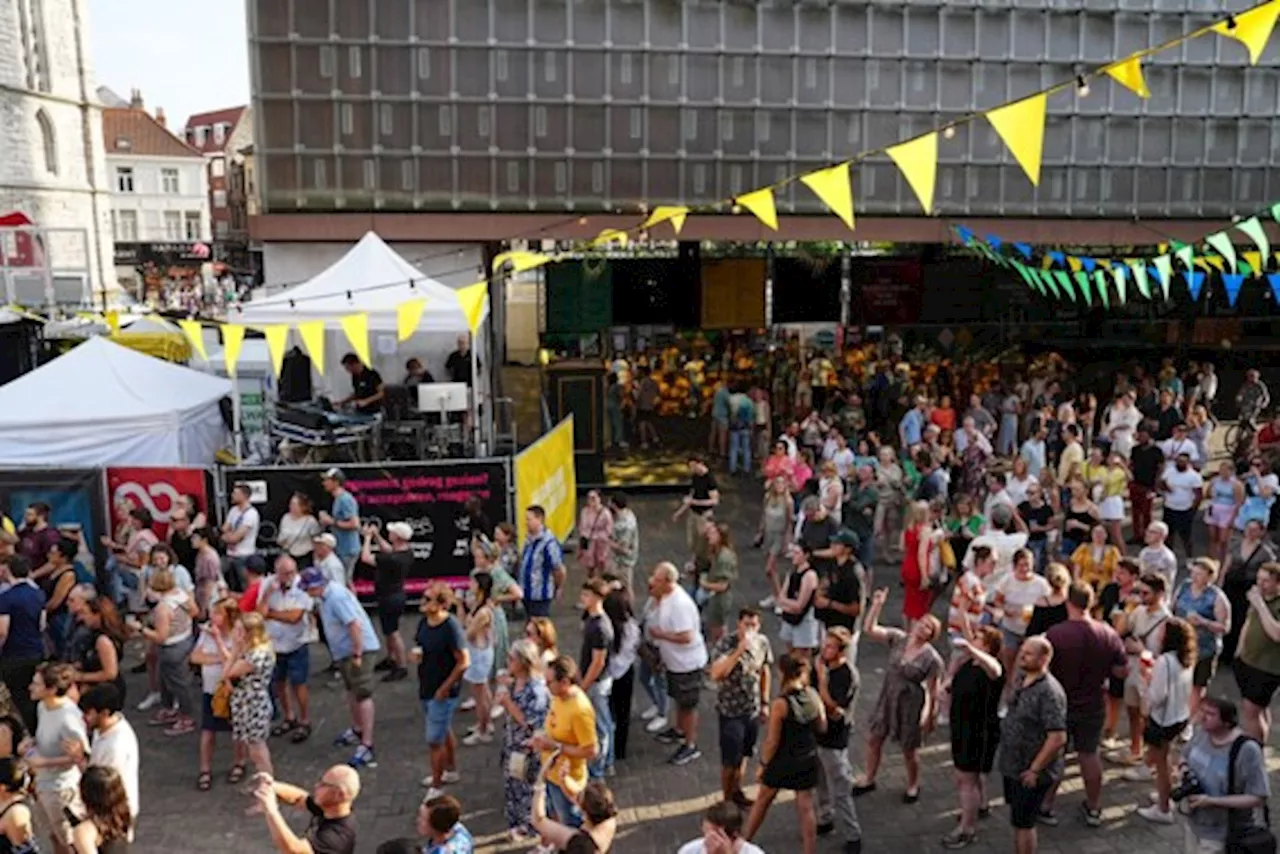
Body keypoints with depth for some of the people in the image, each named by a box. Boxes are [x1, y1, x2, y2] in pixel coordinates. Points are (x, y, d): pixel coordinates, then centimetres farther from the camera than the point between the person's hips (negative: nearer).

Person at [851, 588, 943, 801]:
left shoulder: (933, 659, -20)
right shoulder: (898, 638, -10)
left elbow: (932, 691, -13)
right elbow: (869, 630, -13)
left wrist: (929, 716, -10)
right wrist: (877, 605, -23)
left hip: (911, 704, -4)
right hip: (887, 697, 4)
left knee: (909, 750, 14)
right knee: (874, 739, 16)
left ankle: (913, 785, 42)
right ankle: (868, 779, 38)